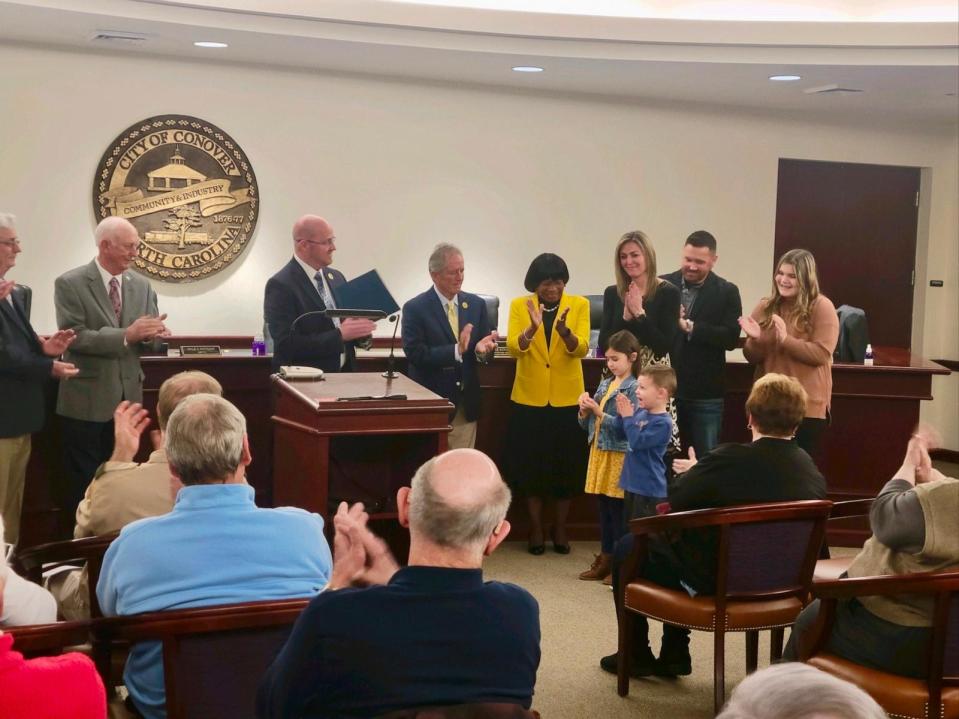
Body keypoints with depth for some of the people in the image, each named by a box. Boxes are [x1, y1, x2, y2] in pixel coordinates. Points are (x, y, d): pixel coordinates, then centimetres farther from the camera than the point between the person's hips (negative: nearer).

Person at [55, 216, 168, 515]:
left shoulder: (141, 286, 7)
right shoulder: (70, 284, -9)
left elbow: (147, 338, 8)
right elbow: (74, 337, -19)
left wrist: (153, 333, -16)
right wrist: (126, 335, -26)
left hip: (128, 397, 5)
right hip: (87, 400, -5)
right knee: (84, 481, 4)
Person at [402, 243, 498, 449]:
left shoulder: (476, 304, 7)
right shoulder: (415, 308, -6)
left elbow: (486, 347, 9)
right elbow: (414, 354, -15)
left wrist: (482, 349, -16)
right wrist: (455, 351, -25)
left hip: (466, 406, 4)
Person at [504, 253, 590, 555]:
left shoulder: (579, 305, -2)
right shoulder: (519, 305, -1)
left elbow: (581, 349, -13)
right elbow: (513, 348, -14)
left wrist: (563, 329, -32)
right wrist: (533, 327, -32)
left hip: (567, 397, 0)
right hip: (529, 397, 0)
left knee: (566, 465, 6)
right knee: (531, 465, 5)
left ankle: (560, 529, 21)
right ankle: (536, 530, 18)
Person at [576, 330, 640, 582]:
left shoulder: (634, 388, -11)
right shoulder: (604, 384, 12)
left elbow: (627, 427, -19)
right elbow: (588, 425, 15)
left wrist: (599, 412, -20)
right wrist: (584, 411, -5)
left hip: (619, 457, -7)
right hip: (599, 453, 7)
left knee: (619, 512, -2)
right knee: (604, 509, 13)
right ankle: (605, 559, 21)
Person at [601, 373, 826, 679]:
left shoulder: (731, 459, -25)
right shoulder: (812, 470, -8)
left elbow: (676, 502, -15)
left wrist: (693, 473, 9)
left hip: (715, 584, -7)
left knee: (627, 549, 15)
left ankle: (636, 656, 27)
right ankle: (674, 654, 35)